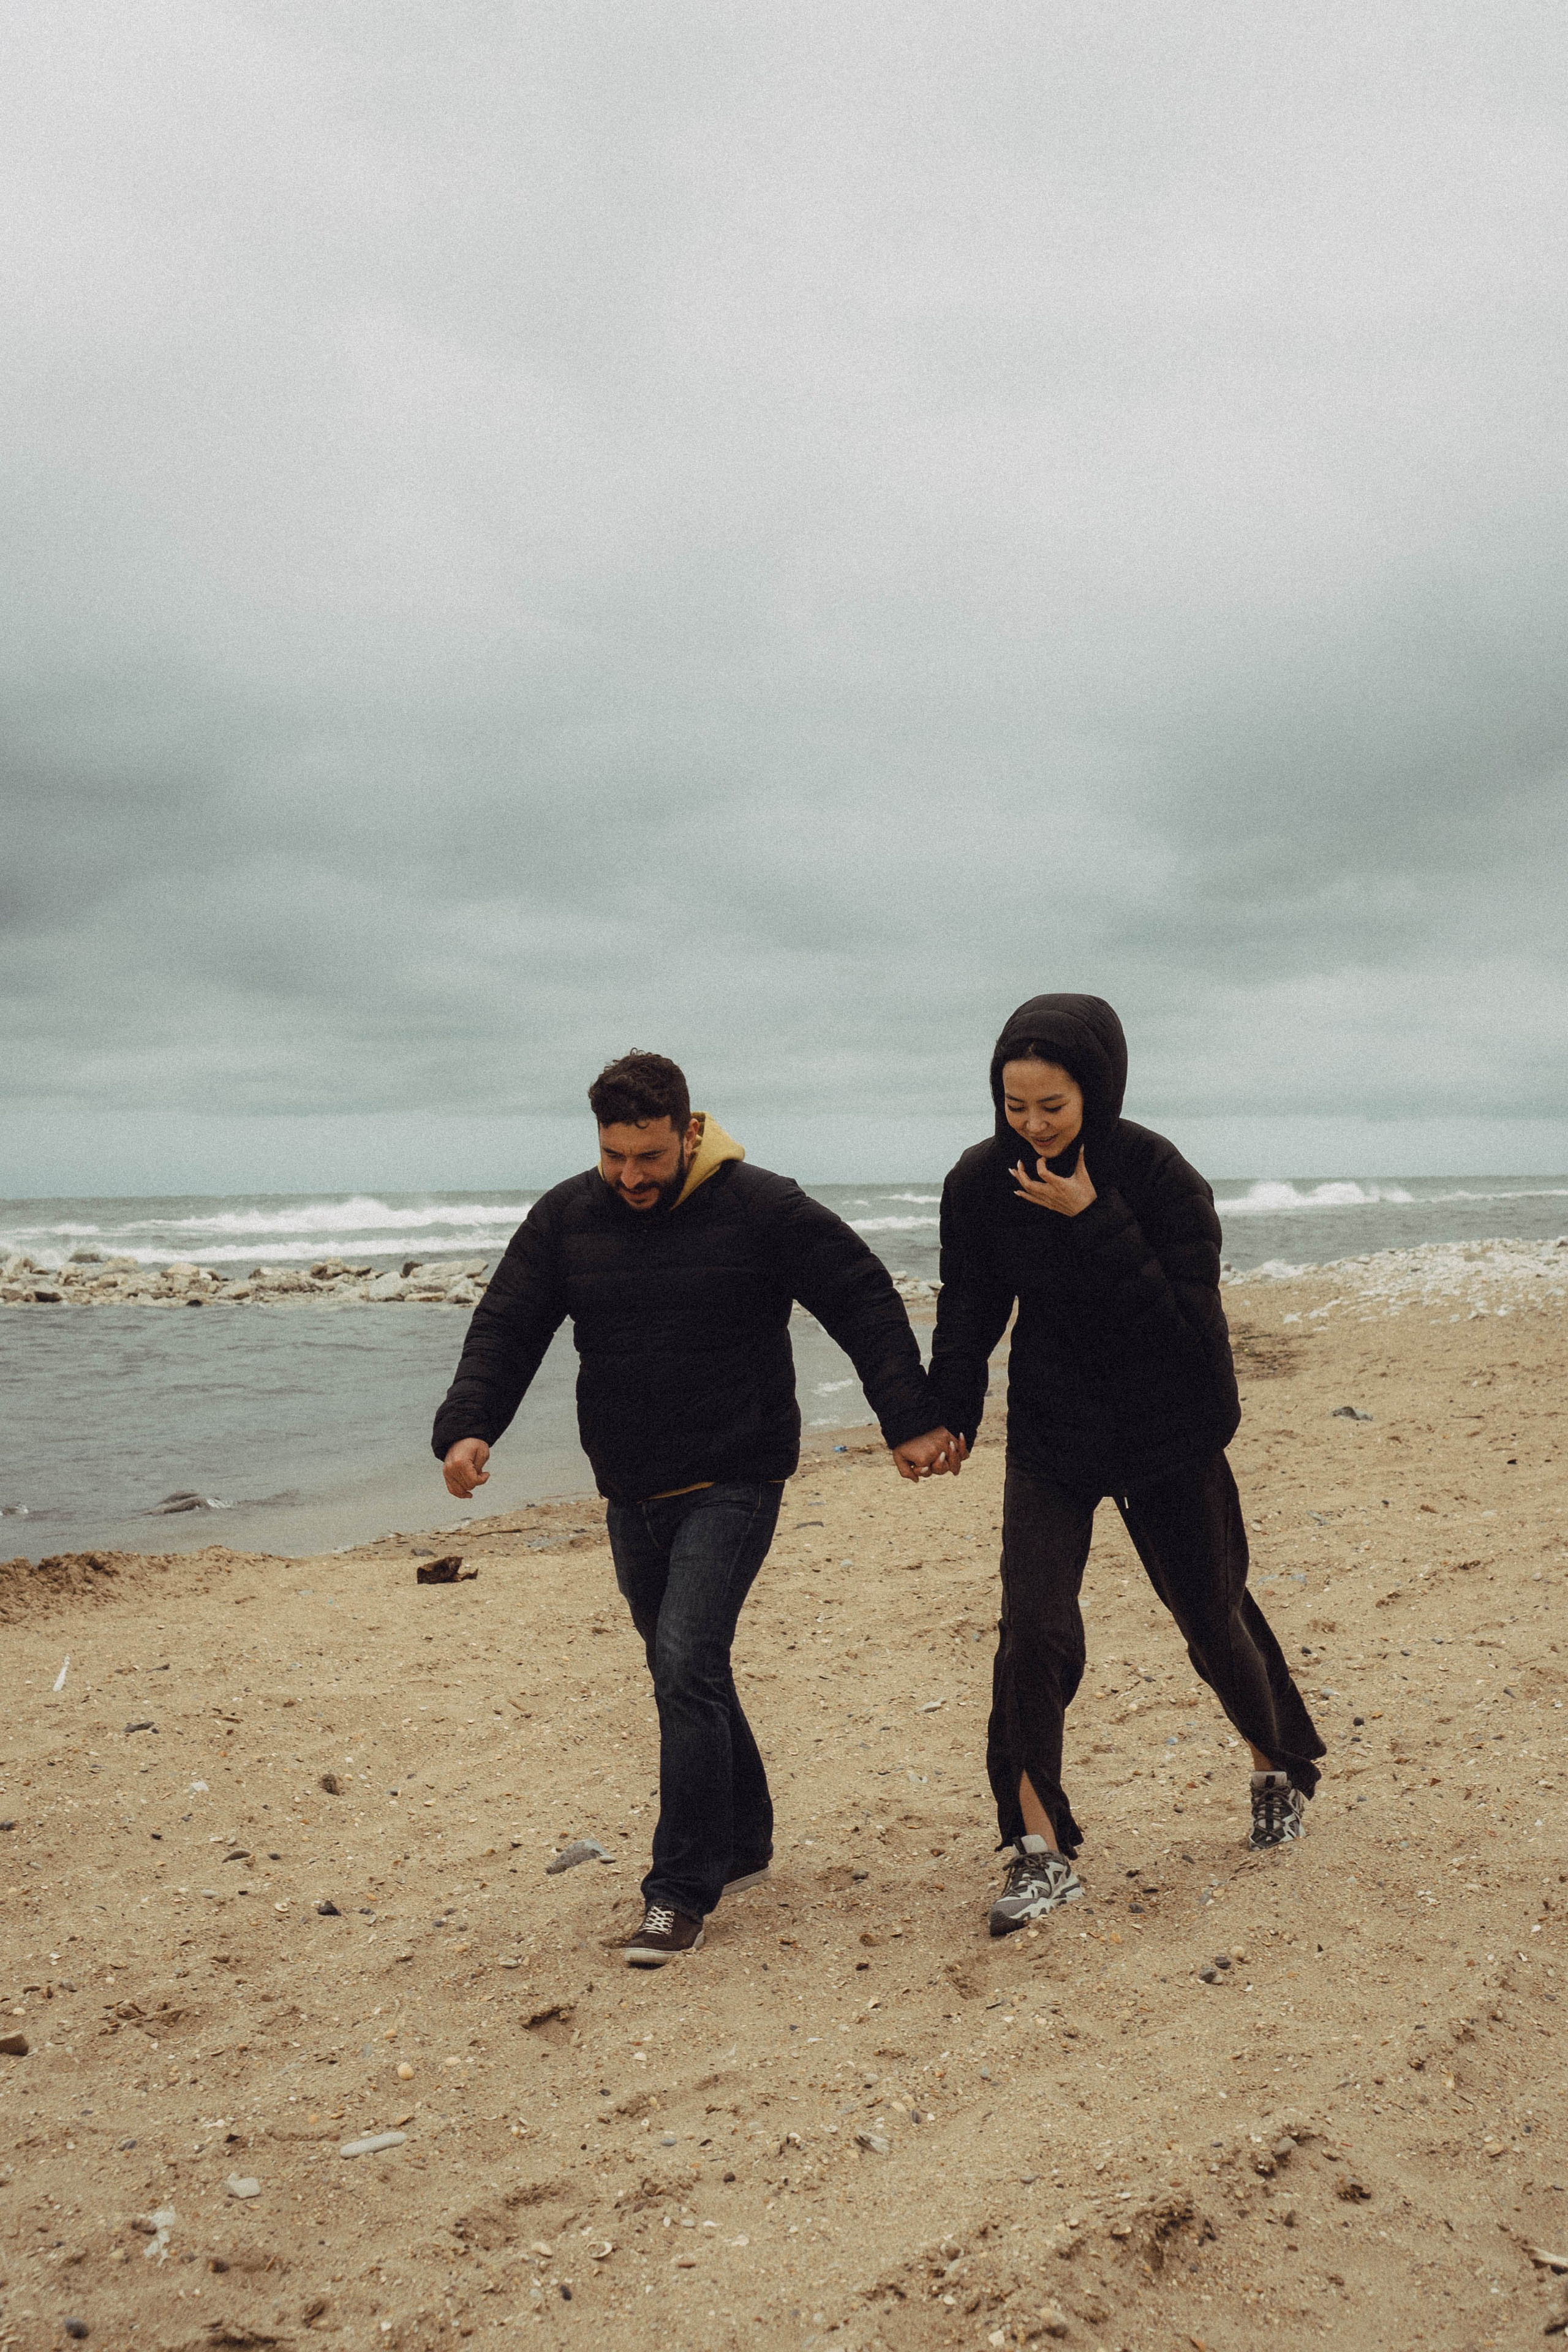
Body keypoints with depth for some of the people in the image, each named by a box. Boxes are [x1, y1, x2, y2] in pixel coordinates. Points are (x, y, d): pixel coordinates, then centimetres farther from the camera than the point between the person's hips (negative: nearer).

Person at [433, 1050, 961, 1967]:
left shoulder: (762, 1206, -11)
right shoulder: (565, 1218, 1)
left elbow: (866, 1303, -5)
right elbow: (506, 1328, 3)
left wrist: (911, 1421, -9)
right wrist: (467, 1427, -13)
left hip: (733, 1484, -5)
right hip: (633, 1494, 5)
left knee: (687, 1668, -15)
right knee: (687, 1676, 15)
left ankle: (682, 1892, -4)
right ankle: (745, 1843, 34)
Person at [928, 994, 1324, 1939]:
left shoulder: (1162, 1177, -19)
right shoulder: (981, 1183, -9)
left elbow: (1180, 1318, -26)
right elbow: (969, 1311, 3)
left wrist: (1092, 1220, -31)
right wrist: (946, 1419, -3)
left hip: (1170, 1438, -2)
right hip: (1050, 1436, 2)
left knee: (1214, 1617, 14)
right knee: (1032, 1631, -11)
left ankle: (1280, 1768, 43)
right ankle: (1043, 1855, -1)